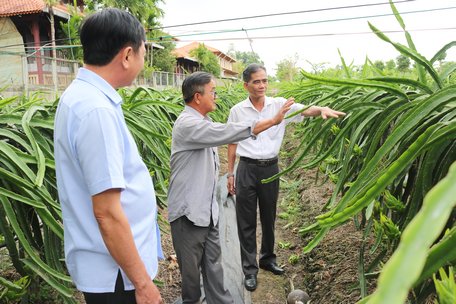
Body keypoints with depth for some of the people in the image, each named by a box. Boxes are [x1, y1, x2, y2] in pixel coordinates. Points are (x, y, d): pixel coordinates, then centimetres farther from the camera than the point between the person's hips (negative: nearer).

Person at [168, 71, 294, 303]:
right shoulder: (187, 124, -20)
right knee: (191, 267, 9)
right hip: (188, 212, -8)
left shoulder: (201, 122, 12)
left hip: (207, 209, 9)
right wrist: (272, 121, -27)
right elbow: (226, 133, -31)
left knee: (213, 263, 15)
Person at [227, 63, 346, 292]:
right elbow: (232, 144, 3)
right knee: (246, 222, 6)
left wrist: (323, 109, -37)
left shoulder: (279, 104, -2)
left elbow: (306, 110, -15)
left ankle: (268, 259, 39)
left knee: (269, 218, 17)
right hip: (247, 169, -1)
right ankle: (250, 270, 20)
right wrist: (230, 174, 3)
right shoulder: (237, 111, -3)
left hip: (270, 168, 2)